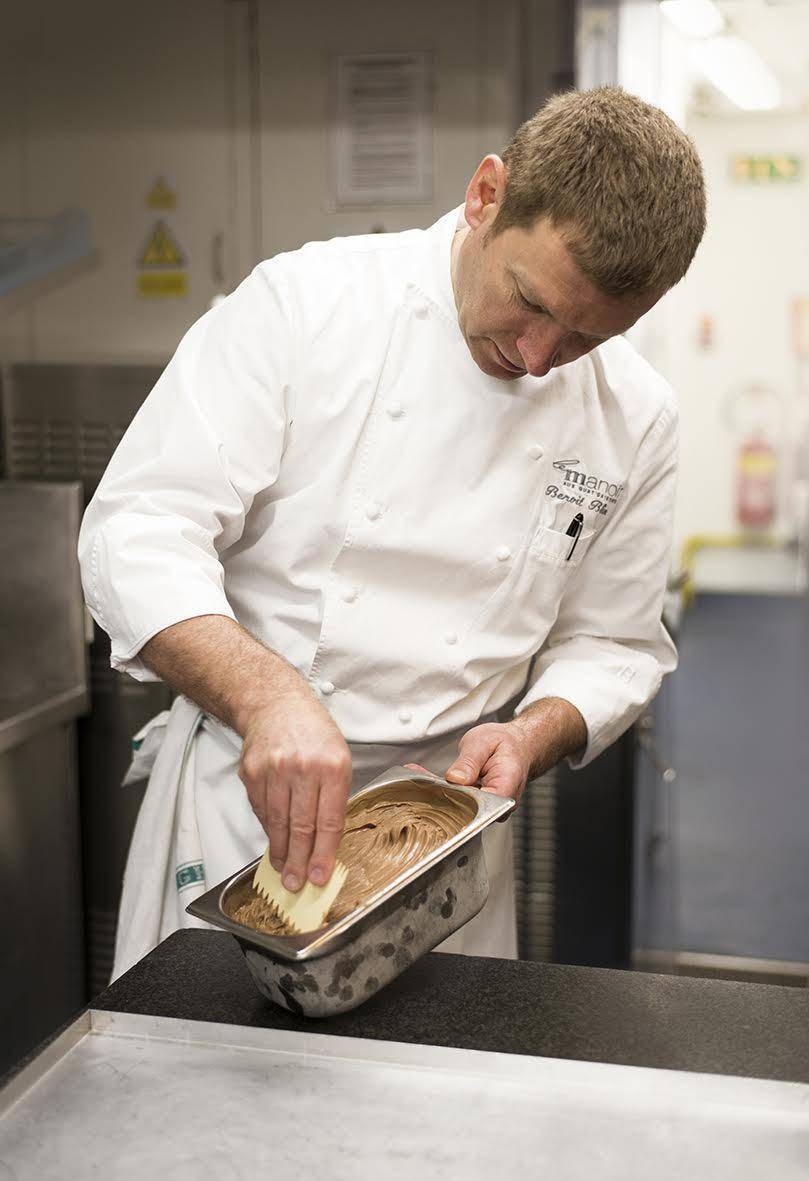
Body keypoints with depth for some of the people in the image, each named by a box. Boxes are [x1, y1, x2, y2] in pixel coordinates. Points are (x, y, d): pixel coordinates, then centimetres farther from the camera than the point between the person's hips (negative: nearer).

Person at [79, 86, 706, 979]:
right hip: (239, 797, -1)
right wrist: (268, 693, -33)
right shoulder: (304, 301, -12)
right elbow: (139, 533, -18)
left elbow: (614, 645, 7)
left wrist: (534, 733, -14)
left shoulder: (632, 418, -2)